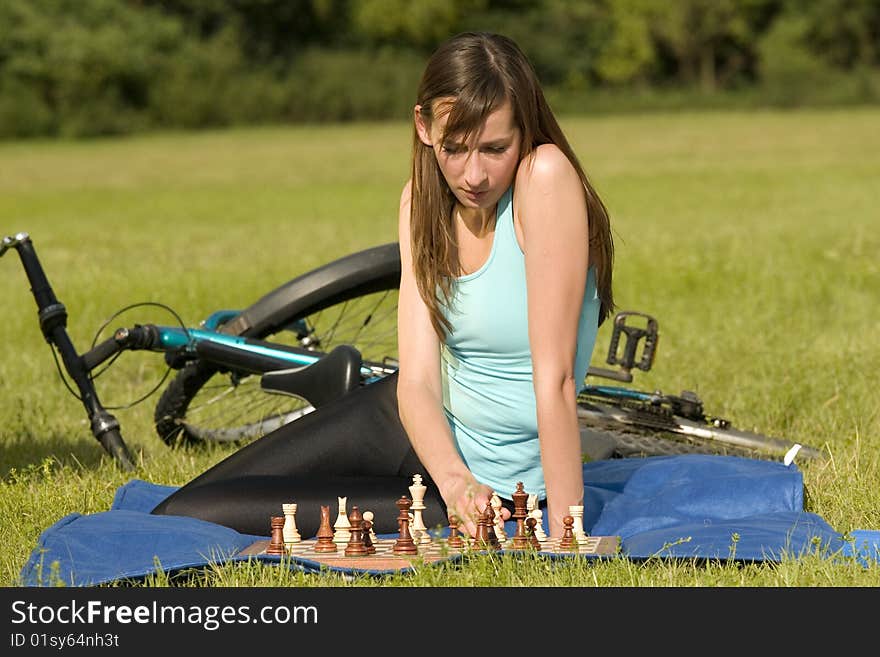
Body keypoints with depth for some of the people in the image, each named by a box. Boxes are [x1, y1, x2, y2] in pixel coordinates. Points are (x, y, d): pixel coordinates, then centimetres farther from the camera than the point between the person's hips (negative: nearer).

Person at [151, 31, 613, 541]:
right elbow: (417, 379, -14)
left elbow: (554, 376, -28)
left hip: (493, 479, -6)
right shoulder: (424, 200, -5)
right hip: (429, 429, 6)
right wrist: (453, 477, -33)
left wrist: (565, 540, -31)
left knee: (187, 518, -9)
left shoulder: (546, 176, -25)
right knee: (178, 508, 7)